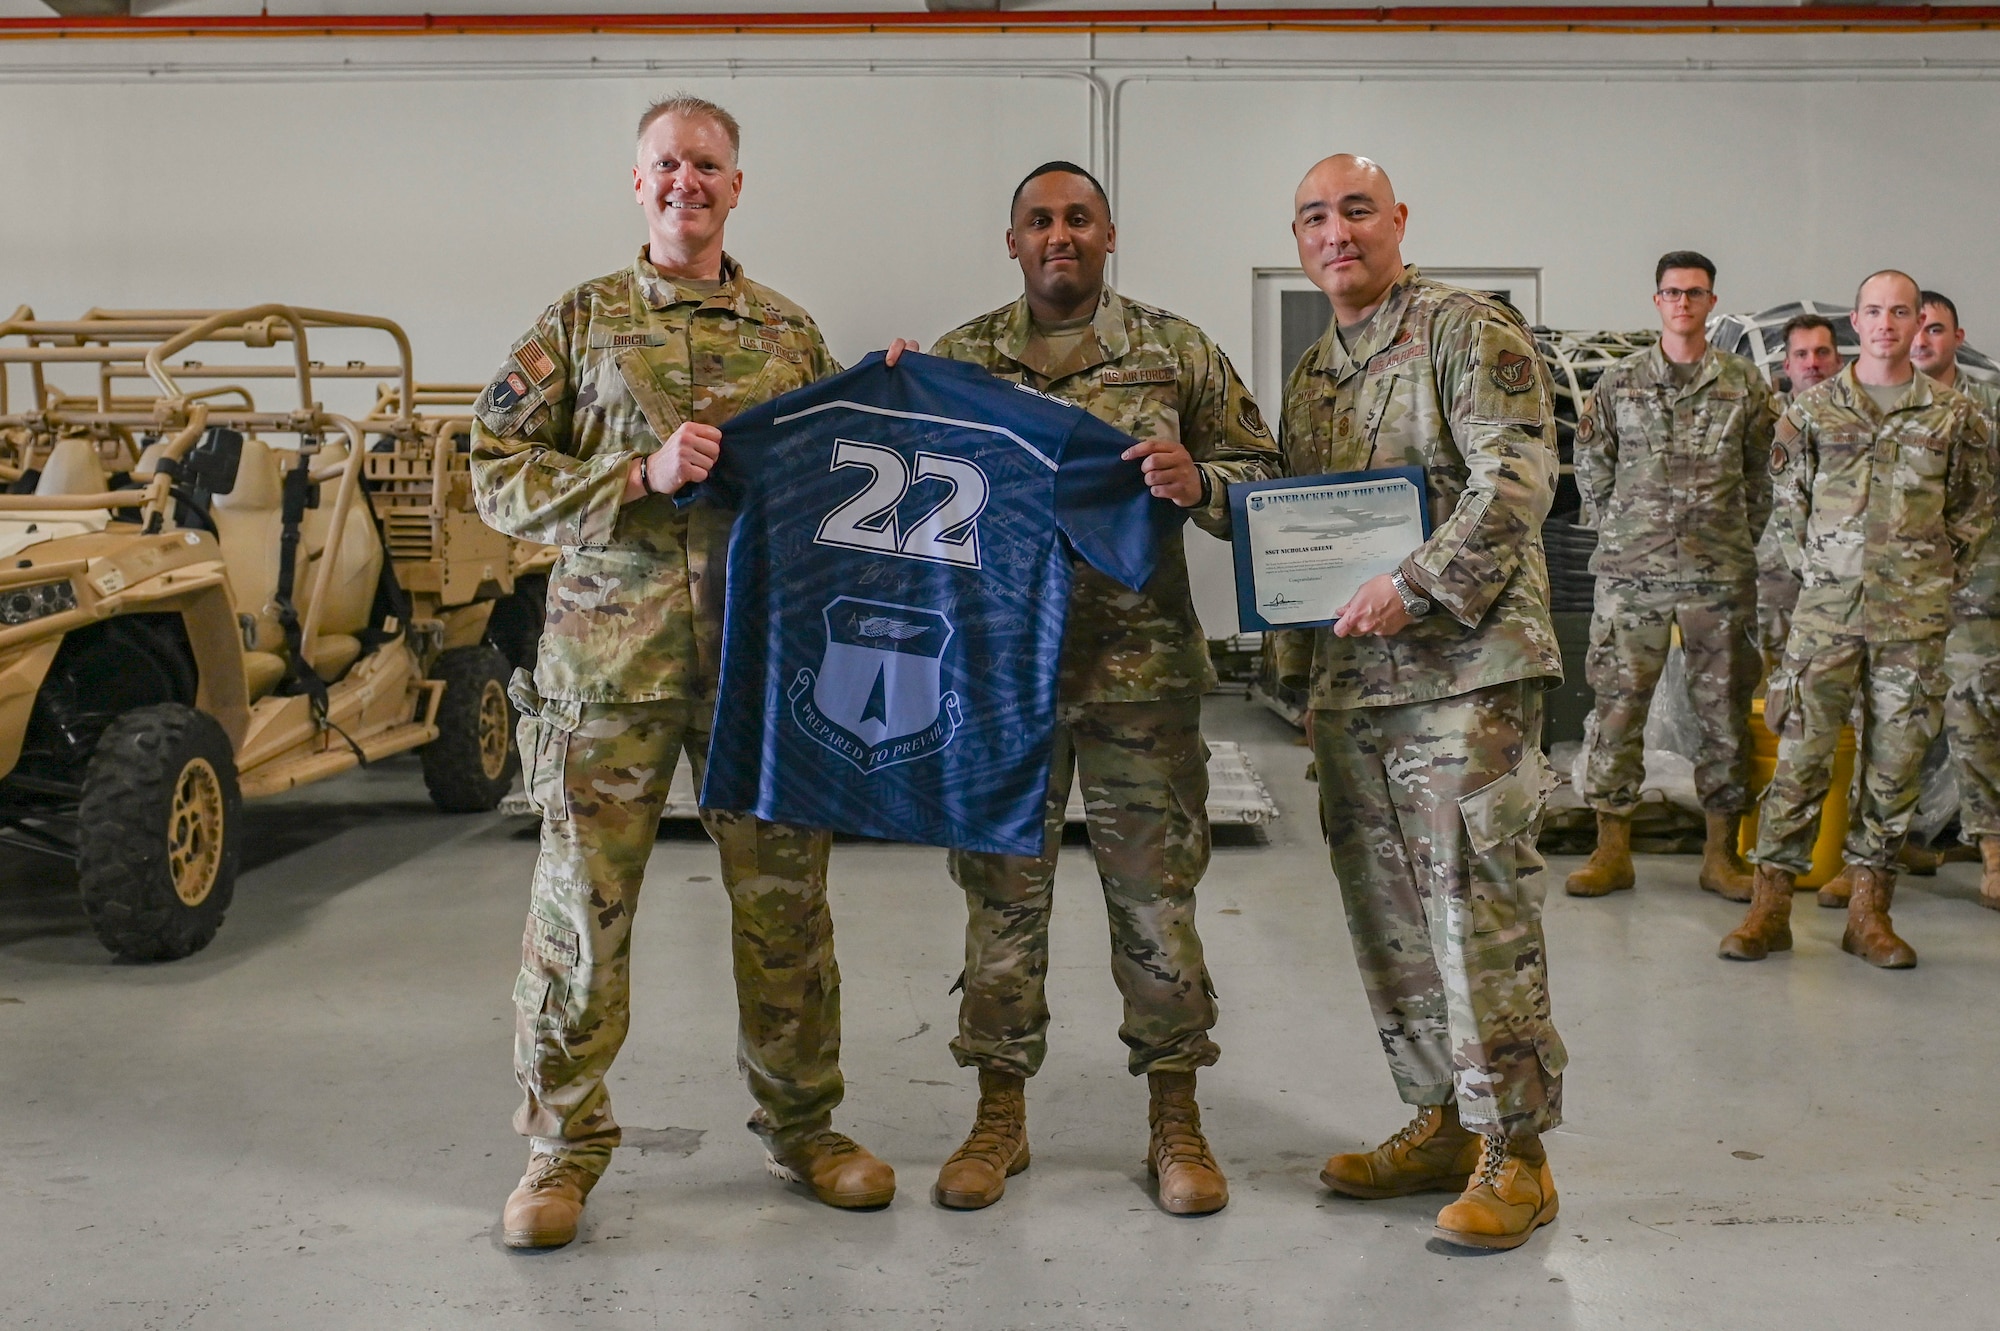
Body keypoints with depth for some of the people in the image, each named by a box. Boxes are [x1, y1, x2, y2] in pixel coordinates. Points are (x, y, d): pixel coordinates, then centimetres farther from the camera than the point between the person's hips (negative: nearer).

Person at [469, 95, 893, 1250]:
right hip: (610, 655, -2)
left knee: (785, 900, 8)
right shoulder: (581, 321, 7)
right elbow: (499, 476, 0)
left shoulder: (793, 333, 13)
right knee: (584, 903, 3)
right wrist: (640, 475, -12)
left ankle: (803, 1124, 25)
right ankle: (564, 1145, 19)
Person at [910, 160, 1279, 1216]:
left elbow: (1265, 478, 8)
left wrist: (1199, 483, -14)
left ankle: (1175, 1121, 17)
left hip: (1141, 665, -1)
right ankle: (999, 1116, 21)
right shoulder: (956, 360, 10)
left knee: (1157, 893, 4)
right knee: (1002, 890, 7)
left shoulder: (1178, 353, 7)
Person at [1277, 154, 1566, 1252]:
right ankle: (1442, 1123, 24)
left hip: (1461, 667, -8)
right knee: (1386, 913, 11)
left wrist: (1415, 588, -21)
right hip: (1346, 678, 8)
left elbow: (1516, 480, -15)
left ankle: (1513, 1152, 4)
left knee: (1478, 907, -7)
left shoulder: (1469, 331, -4)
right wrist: (1301, 659, 16)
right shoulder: (1311, 375, 20)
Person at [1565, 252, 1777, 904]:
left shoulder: (1745, 383, 6)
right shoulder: (1619, 381, 6)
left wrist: (1740, 536, 6)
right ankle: (1612, 849, 7)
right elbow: (1591, 465, 11)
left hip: (1720, 573, 1)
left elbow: (1765, 471, 11)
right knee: (1619, 703, -1)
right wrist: (1615, 531, 4)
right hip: (1631, 570, 0)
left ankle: (1722, 853, 14)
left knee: (1724, 707, 5)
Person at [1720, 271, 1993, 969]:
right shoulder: (1813, 407, 6)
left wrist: (1937, 573, 8)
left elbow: (1976, 505, 15)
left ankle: (1869, 910, 13)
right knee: (1801, 753, -4)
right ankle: (1770, 905, 2)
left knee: (1895, 758, 4)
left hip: (1914, 615, 1)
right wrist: (1810, 566, 5)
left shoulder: (1954, 414, 7)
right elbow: (1786, 500, 12)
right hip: (1828, 605, -1)